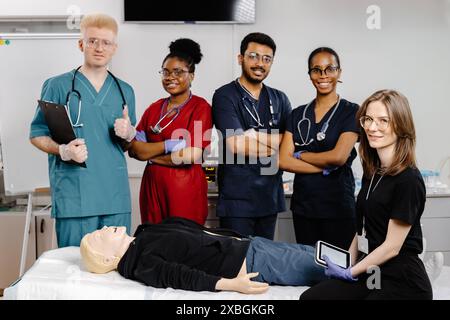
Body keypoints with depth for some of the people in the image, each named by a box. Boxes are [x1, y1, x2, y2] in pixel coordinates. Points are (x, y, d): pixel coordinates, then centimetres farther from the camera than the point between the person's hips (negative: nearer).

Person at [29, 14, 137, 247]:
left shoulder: (125, 91, 14)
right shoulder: (57, 86, 2)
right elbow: (37, 135, 4)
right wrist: (62, 150, -15)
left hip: (116, 196, 4)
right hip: (73, 196, -3)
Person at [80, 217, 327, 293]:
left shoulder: (146, 233, 13)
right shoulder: (142, 264, -13)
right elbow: (181, 276, -25)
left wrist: (239, 238, 16)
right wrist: (232, 284, -36)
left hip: (247, 245, 8)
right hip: (250, 264, -8)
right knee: (324, 269, -6)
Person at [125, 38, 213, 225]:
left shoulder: (200, 107, -5)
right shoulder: (154, 108, 11)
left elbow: (192, 156, -15)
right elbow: (133, 149, 2)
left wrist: (149, 153, -4)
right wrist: (170, 144, -12)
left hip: (185, 189, -5)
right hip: (152, 187, 5)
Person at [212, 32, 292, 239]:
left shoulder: (279, 99, 12)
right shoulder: (225, 96, -5)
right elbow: (237, 145, -16)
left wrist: (256, 136, -11)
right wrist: (275, 141, -6)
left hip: (270, 196, 5)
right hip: (237, 197, -5)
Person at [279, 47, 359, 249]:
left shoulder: (351, 111, -4)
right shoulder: (298, 114, 8)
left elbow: (339, 156, -16)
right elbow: (283, 161, -2)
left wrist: (300, 155, -3)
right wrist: (325, 168, -12)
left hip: (338, 204, -4)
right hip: (302, 204, 4)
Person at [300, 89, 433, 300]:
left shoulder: (408, 180, -16)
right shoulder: (371, 172, 8)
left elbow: (392, 247, -14)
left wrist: (350, 272, -6)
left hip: (402, 282, -7)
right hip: (372, 273, 7)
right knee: (309, 297, -12)